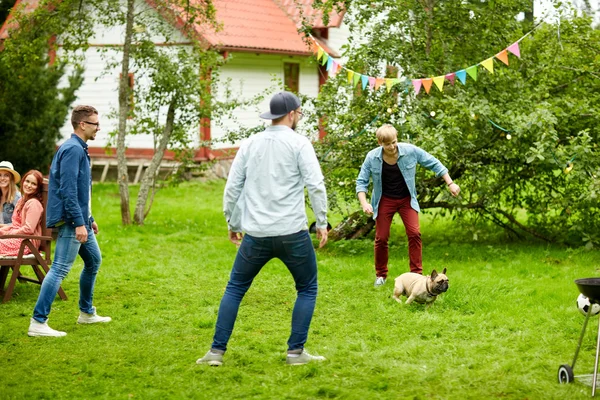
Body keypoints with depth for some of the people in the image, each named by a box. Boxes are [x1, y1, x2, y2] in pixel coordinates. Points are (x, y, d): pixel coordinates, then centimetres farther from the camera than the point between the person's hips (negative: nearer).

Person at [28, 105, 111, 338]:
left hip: (80, 220, 11)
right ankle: (38, 323, -12)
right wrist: (79, 223, -26)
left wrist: (88, 219, 24)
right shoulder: (73, 150, -16)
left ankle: (87, 312, 33)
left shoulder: (79, 149, 15)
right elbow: (67, 190, -23)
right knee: (60, 269, -11)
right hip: (71, 221, -11)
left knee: (94, 261, 21)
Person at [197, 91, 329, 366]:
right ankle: (296, 351, 9)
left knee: (234, 289, 15)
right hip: (292, 233, -3)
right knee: (307, 290, 15)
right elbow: (316, 185, -12)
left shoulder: (249, 145, 8)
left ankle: (217, 351, 9)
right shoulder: (298, 143, -5)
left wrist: (232, 224, 20)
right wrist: (322, 222, -2)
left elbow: (232, 187, 9)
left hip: (256, 235, 3)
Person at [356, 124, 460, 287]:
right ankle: (381, 275, 17)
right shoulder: (372, 157, -15)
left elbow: (434, 164, -6)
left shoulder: (410, 151, -16)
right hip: (385, 200, 0)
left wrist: (450, 183, -8)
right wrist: (364, 203, -23)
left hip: (406, 199, 0)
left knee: (414, 233, -12)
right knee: (381, 237, 0)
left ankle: (417, 273, -4)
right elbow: (361, 181, -8)